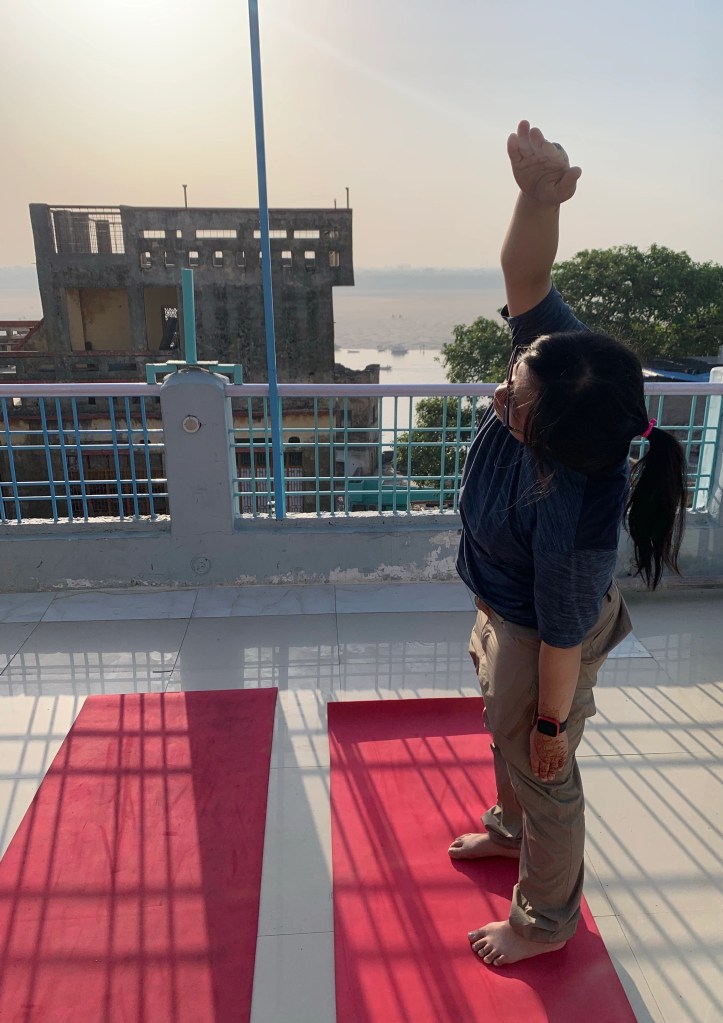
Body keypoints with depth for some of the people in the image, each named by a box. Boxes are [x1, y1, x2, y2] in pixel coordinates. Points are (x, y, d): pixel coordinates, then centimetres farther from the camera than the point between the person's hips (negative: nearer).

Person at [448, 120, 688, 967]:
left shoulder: (571, 515, -41)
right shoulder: (561, 362, -24)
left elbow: (564, 637, -29)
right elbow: (525, 277, -26)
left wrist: (551, 724, -14)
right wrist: (539, 193, -46)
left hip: (535, 637, -8)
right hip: (502, 609, 8)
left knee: (541, 771, 16)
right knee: (503, 729, 31)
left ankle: (546, 921, 47)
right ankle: (511, 829, 63)